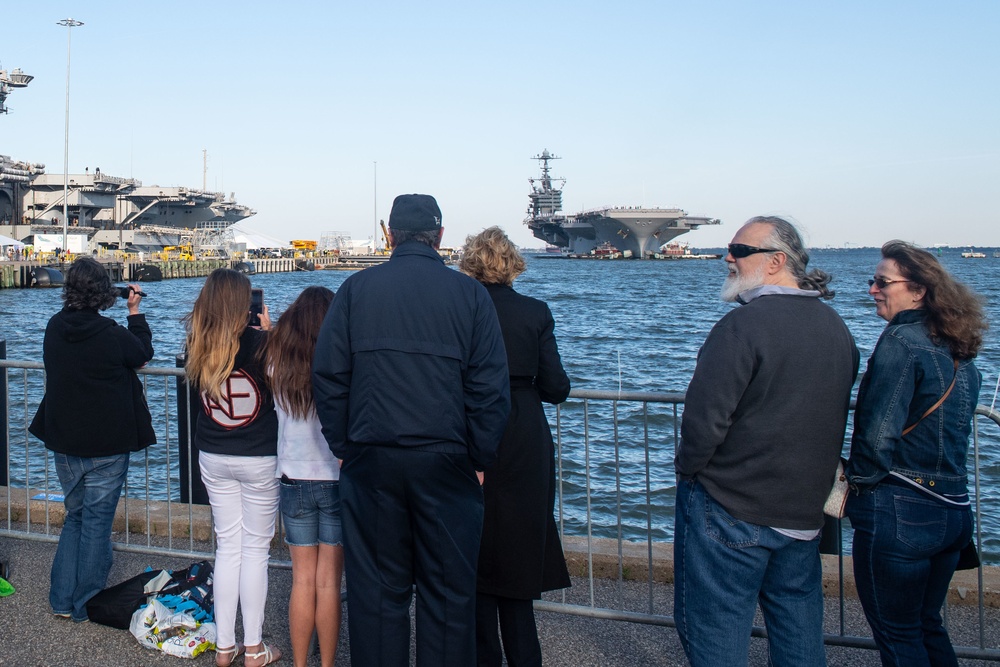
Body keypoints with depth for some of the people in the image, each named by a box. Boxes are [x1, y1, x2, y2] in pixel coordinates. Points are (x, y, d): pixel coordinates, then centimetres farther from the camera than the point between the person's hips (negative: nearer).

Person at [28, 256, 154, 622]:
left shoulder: (54, 328, -3)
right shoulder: (113, 335, -19)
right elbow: (143, 353, 0)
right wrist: (135, 311, 9)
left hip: (64, 443, 5)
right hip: (107, 446, -5)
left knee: (75, 515, 20)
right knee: (97, 521, 5)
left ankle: (62, 599, 23)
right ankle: (86, 605, 13)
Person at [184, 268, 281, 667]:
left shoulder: (198, 347, -4)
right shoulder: (257, 343, -17)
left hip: (213, 458, 4)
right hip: (259, 459, -4)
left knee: (227, 547, 13)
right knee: (256, 550, 6)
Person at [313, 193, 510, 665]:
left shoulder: (356, 289, 3)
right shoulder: (469, 293, -1)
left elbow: (328, 375, 2)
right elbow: (490, 387, -4)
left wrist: (343, 447, 9)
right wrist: (480, 459, 3)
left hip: (371, 462, 1)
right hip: (446, 463, -1)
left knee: (376, 589, 10)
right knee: (448, 591, 9)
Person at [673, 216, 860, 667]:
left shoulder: (744, 324, -20)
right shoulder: (836, 326, 6)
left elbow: (704, 417, -23)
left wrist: (687, 468, -5)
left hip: (729, 511, -8)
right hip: (805, 509, 8)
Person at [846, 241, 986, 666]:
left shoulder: (901, 341, -15)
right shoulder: (960, 353, 10)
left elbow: (878, 434, -19)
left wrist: (856, 481, -4)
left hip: (899, 514, -8)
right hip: (954, 511, 8)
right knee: (927, 627, 22)